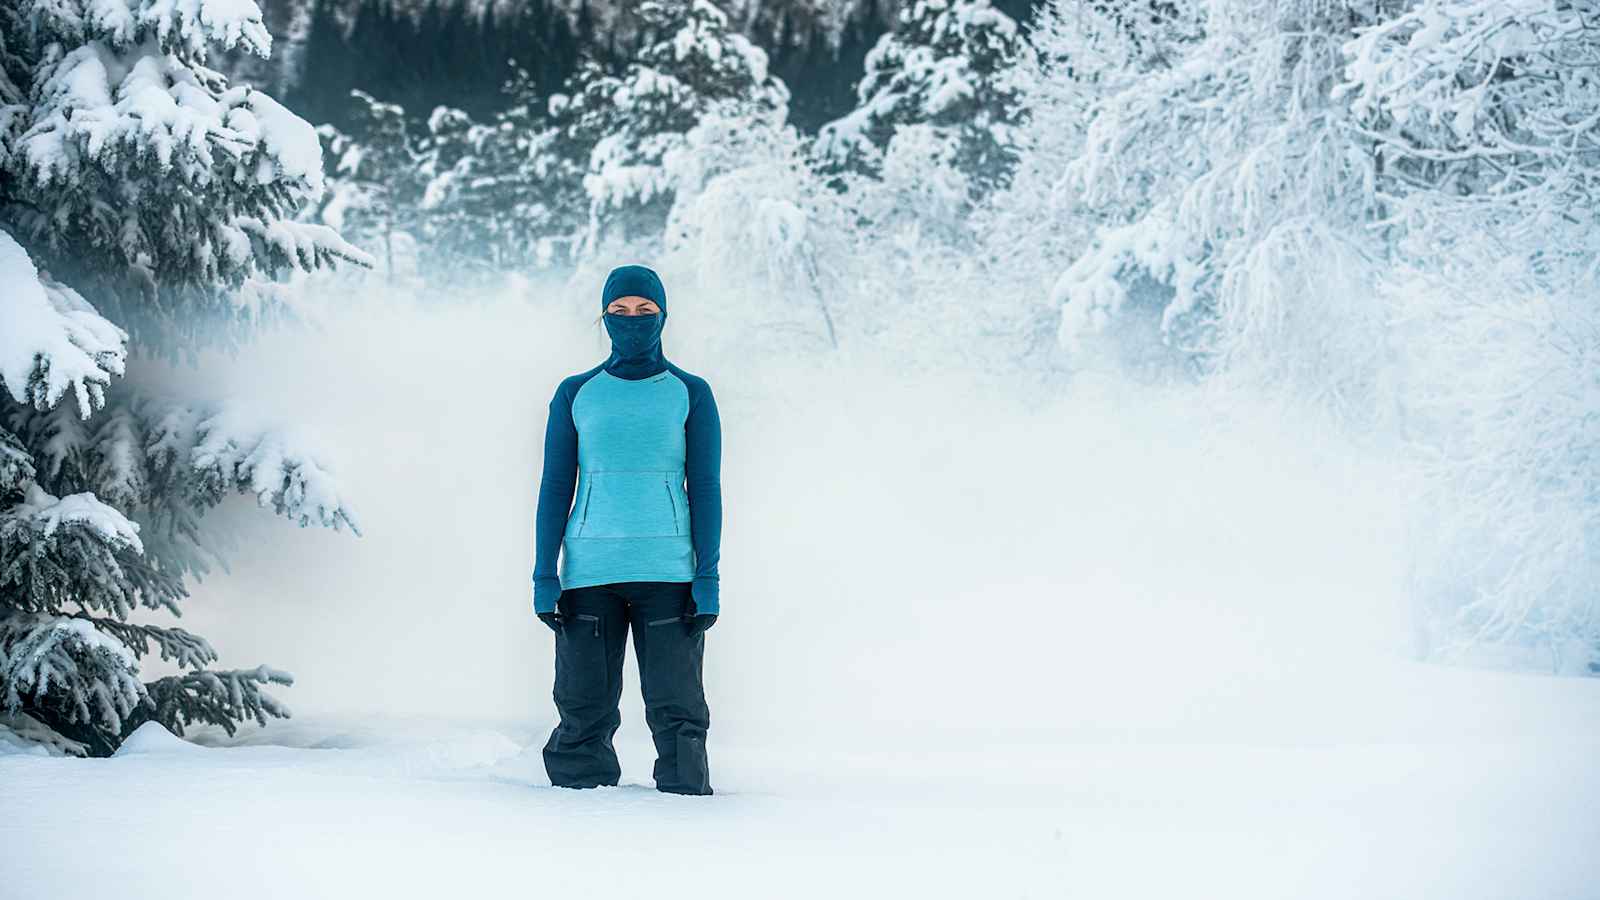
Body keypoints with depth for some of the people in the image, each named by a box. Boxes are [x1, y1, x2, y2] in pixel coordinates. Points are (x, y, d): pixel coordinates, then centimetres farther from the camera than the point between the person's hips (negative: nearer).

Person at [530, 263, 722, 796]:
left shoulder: (690, 394, 9)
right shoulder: (575, 394, 11)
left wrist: (708, 577, -3)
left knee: (676, 707, -3)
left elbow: (705, 490, 6)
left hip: (668, 571, -1)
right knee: (584, 708, -1)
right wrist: (545, 575, 0)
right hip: (589, 570, 1)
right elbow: (555, 488, 9)